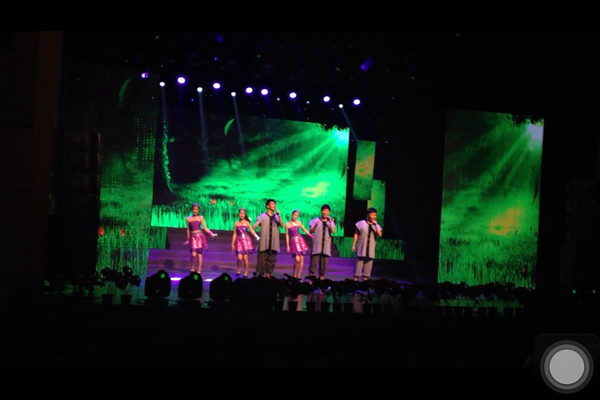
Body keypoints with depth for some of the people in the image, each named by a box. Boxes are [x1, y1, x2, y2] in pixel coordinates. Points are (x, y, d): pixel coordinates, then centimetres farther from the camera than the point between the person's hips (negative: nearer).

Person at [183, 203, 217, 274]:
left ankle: (199, 270, 10)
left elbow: (205, 228, 5)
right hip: (193, 237, 0)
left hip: (200, 236, 0)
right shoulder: (188, 219, 6)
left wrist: (212, 234, -7)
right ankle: (192, 268, 7)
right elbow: (188, 230, 13)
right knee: (193, 254, -13)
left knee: (199, 254, 2)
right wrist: (188, 240, 18)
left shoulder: (200, 218, 5)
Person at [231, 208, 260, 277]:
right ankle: (239, 270, 14)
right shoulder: (236, 223, 9)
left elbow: (252, 231, -5)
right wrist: (232, 244, 12)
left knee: (245, 258, -3)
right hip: (239, 241, 1)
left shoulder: (247, 223, 5)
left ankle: (246, 272, 10)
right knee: (239, 257, -11)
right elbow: (234, 234, 12)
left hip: (246, 240, -1)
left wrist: (257, 237, -22)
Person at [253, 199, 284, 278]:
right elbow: (254, 226, -6)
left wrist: (278, 215, -12)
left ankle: (268, 275, 12)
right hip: (264, 242, -3)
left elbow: (282, 225, -4)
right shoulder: (263, 216, 2)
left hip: (274, 243, 3)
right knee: (262, 259, -4)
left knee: (271, 260, 5)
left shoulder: (276, 217, 12)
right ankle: (260, 275, 2)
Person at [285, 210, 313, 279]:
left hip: (300, 241, 3)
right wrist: (288, 246, -1)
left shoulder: (299, 222, 6)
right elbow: (287, 235, 2)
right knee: (297, 260, -13)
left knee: (301, 259, -1)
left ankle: (299, 275, 9)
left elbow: (305, 230, 11)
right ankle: (294, 274, 8)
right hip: (293, 242, -3)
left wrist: (312, 236, 2)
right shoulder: (288, 224, -1)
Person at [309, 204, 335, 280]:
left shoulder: (331, 222, 10)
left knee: (324, 262, 3)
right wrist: (315, 225, -16)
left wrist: (330, 222, -12)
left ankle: (321, 277, 10)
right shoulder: (316, 220, 5)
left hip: (326, 246, 2)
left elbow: (333, 231, -6)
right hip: (317, 245, -2)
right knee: (314, 261, -7)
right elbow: (311, 231, 0)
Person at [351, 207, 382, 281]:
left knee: (368, 264, 4)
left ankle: (365, 279, 10)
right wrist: (353, 245, -3)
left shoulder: (376, 225, 8)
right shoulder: (361, 223, -1)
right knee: (359, 263, -4)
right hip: (361, 248, -3)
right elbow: (356, 234, 1)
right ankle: (355, 279, 0)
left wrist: (375, 225, -12)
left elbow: (380, 234, -8)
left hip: (370, 249, 3)